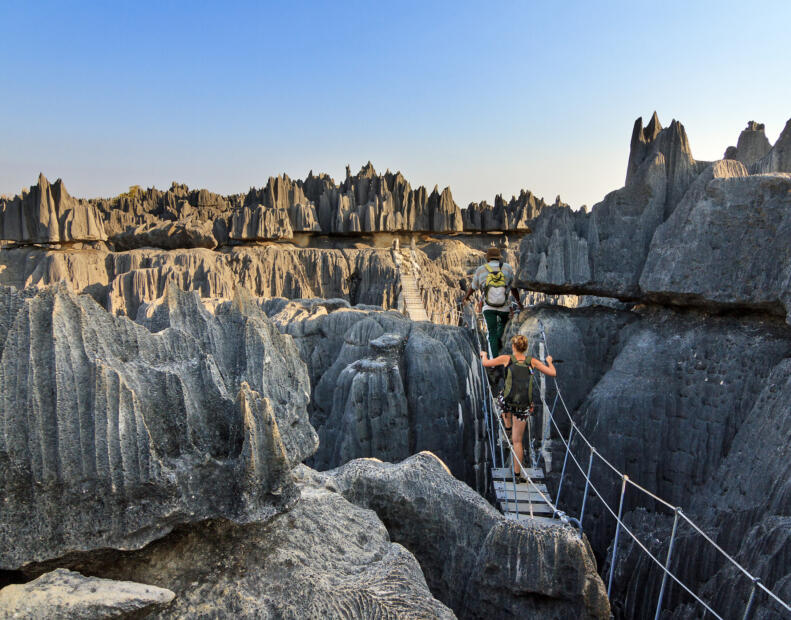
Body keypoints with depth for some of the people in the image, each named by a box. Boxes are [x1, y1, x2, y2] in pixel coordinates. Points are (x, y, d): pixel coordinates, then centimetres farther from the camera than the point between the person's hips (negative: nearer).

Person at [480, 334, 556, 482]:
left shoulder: (506, 359, 1)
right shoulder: (532, 361, 5)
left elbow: (485, 363, 10)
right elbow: (553, 373, 9)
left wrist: (484, 354, 32)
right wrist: (549, 361, 29)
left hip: (508, 401, -1)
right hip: (524, 406, 1)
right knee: (517, 441, 11)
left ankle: (508, 427, 33)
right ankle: (517, 472, 14)